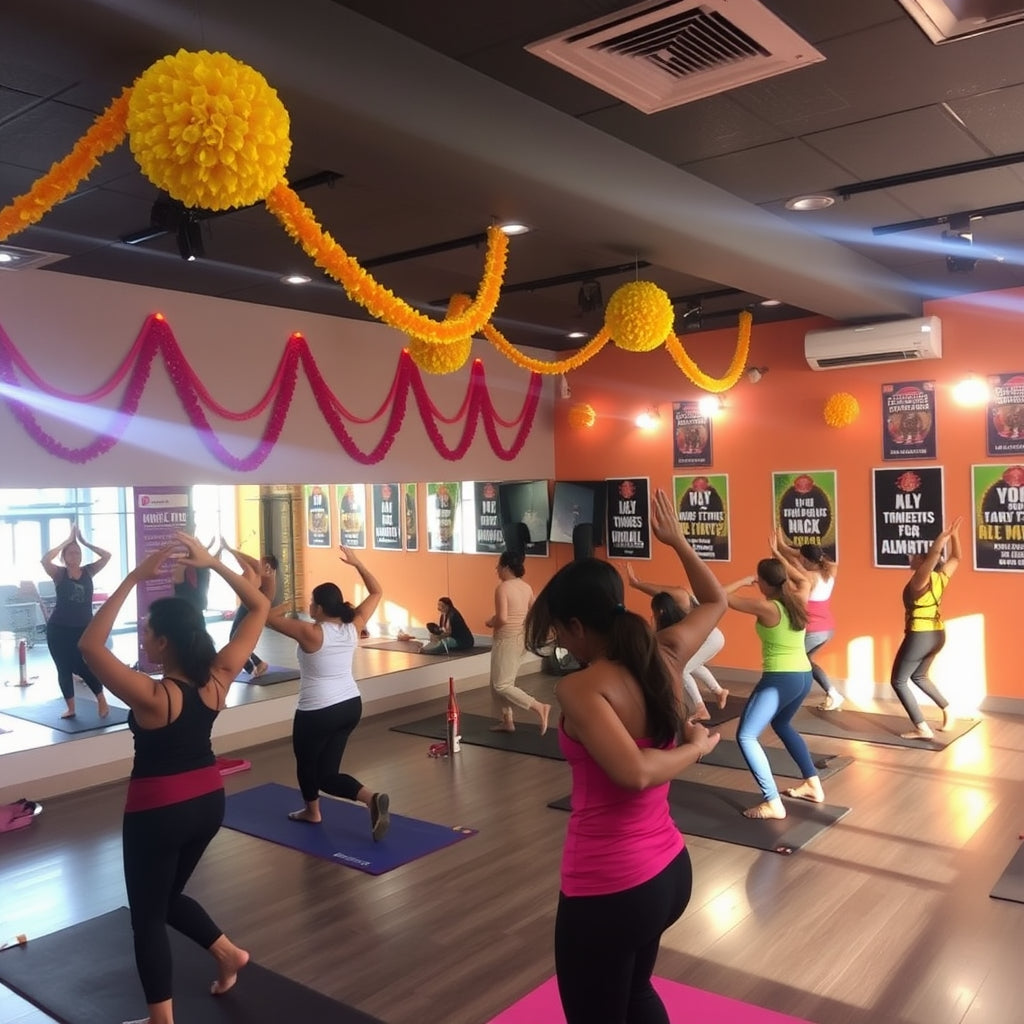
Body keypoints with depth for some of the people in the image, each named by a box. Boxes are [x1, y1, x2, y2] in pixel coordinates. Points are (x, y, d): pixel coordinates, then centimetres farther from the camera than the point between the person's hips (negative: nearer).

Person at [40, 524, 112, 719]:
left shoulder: (88, 571, 3)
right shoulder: (59, 574, -3)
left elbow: (106, 556, -7)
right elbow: (45, 559, -21)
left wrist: (84, 541, -6)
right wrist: (68, 540, -15)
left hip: (84, 629, 0)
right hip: (58, 629, 0)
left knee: (82, 667, -7)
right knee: (64, 669, 6)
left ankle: (102, 701, 10)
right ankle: (70, 708, 19)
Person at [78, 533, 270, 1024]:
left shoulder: (151, 696, -26)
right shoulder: (217, 679, -11)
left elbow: (89, 644, -24)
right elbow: (259, 608, -4)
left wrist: (133, 578, -26)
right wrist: (213, 563, -11)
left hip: (157, 812, -6)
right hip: (209, 801, 6)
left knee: (147, 916, 13)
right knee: (168, 896, 29)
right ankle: (227, 951, 25)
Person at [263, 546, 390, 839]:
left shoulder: (310, 633, -18)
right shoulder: (353, 628, -1)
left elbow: (266, 617, -12)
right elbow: (377, 592, 10)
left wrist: (281, 609, 9)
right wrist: (356, 563, 11)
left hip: (317, 712, -6)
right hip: (351, 706, 6)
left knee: (306, 762, 22)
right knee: (327, 773, 12)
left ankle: (312, 811, 40)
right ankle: (371, 797, -9)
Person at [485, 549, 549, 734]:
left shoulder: (502, 588, -17)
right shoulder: (527, 587, 6)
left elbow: (502, 619, -24)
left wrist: (490, 623, -5)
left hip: (506, 640, -9)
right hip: (520, 639, 9)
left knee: (501, 685, -2)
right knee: (497, 683, 18)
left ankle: (539, 707, -12)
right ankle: (507, 721, 21)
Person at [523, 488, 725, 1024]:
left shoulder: (581, 688, -21)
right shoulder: (664, 660, -1)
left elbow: (633, 772, -35)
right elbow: (715, 600, 17)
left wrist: (696, 746, -19)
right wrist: (677, 541, 21)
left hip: (607, 888, -7)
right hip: (669, 870, 8)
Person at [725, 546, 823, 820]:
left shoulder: (766, 608, -16)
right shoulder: (798, 600, 4)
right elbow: (804, 580, 29)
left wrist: (743, 581, 1)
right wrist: (778, 555, 29)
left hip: (780, 679, -9)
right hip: (804, 677, 9)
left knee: (745, 736, -6)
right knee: (782, 725, 32)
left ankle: (773, 803, -14)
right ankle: (813, 784, 32)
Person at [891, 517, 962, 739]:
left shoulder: (920, 579, -19)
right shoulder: (941, 577, 1)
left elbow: (932, 556, -39)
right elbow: (956, 558, 19)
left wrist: (943, 537, -45)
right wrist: (954, 535, 11)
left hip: (919, 636, -8)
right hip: (938, 635, 8)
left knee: (899, 681, 3)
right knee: (918, 676, 29)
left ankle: (923, 729, -3)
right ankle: (947, 709, 25)